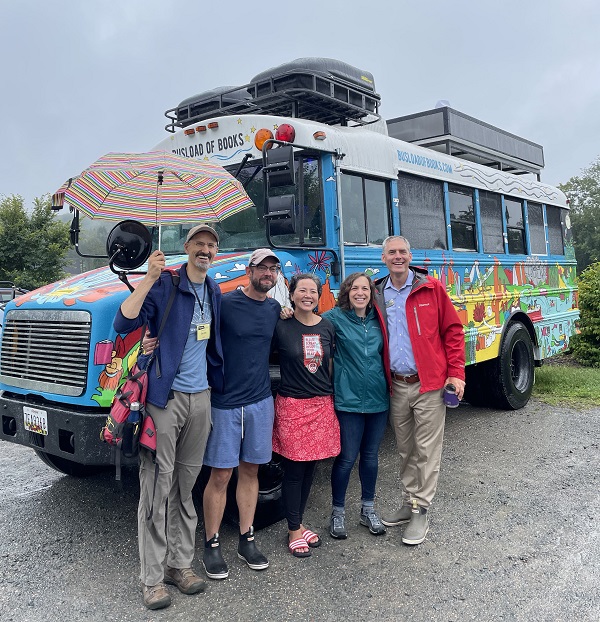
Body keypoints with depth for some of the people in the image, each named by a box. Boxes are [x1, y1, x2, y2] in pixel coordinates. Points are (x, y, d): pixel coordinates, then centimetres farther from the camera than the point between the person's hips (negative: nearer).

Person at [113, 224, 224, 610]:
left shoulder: (214, 292, 12)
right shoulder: (164, 285, -7)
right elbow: (124, 323, -20)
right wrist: (150, 279, -26)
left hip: (200, 397, 6)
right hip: (165, 397, -6)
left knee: (186, 484, 14)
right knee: (157, 485, 0)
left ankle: (181, 564, 26)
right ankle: (152, 578, 12)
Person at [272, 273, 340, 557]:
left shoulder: (326, 326, 5)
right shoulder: (281, 326, -7)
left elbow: (329, 365, 13)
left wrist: (333, 397, 13)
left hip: (322, 405, 4)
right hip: (292, 406, -4)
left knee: (310, 468, 13)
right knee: (294, 469, 4)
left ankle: (299, 523, 30)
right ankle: (294, 531, 20)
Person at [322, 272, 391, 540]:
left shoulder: (378, 319, 7)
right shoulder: (335, 317, -5)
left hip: (378, 398, 4)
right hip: (348, 399, -4)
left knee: (370, 455, 15)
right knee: (347, 457, 1)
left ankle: (368, 509, 32)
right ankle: (338, 512, 21)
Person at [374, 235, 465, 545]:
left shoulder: (432, 288, -3)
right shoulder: (377, 295, 6)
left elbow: (453, 330, -2)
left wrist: (456, 372, -8)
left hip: (429, 384, -4)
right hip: (396, 386, 4)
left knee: (427, 450, 2)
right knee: (405, 450, 15)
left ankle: (421, 511, 13)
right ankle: (409, 502, 30)